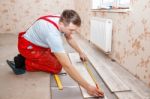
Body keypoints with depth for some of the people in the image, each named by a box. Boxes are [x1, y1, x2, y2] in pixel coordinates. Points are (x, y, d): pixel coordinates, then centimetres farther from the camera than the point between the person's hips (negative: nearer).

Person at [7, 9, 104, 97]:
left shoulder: (62, 21, -14)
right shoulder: (53, 34, -40)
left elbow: (70, 39, 11)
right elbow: (67, 66, -42)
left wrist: (81, 53, 17)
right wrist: (87, 87, -38)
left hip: (38, 43, 9)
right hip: (28, 46, -8)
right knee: (57, 67, -10)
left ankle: (25, 58, 16)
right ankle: (23, 64, -1)